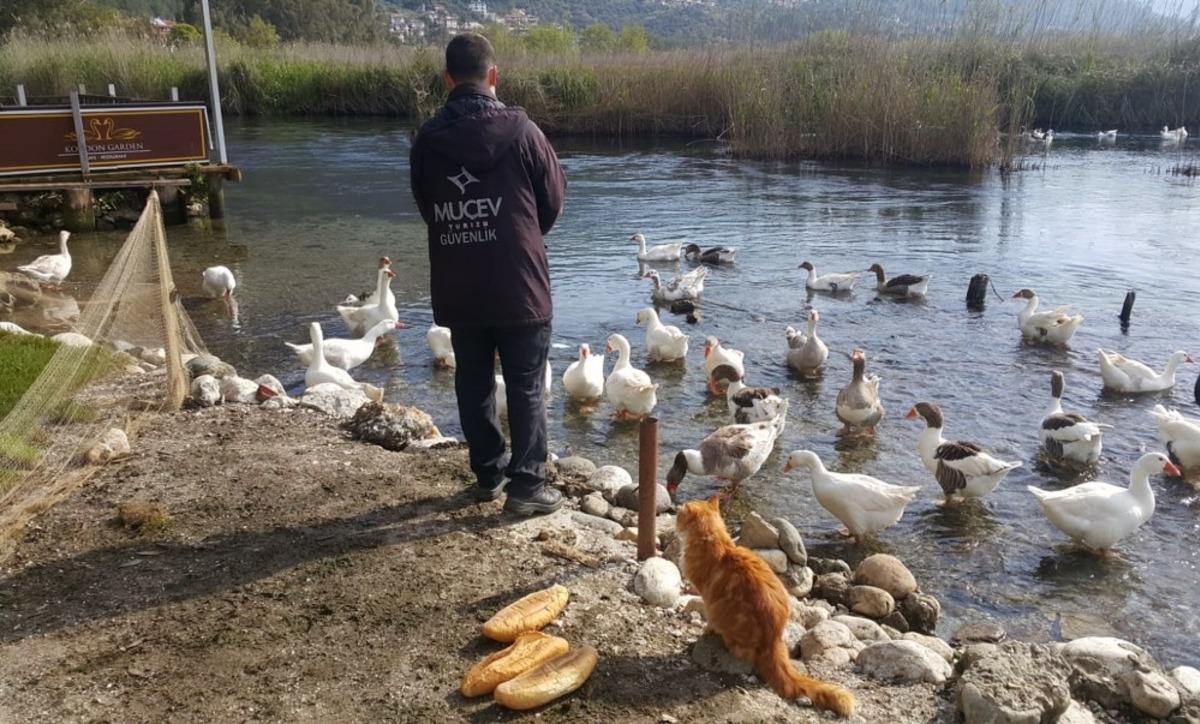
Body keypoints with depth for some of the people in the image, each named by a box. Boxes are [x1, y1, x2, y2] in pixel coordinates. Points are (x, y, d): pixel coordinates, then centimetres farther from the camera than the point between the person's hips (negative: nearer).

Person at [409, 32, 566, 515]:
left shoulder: (427, 139, -1)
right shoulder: (518, 129, -9)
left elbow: (426, 209, 10)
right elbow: (554, 199, 2)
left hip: (457, 290, 3)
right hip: (518, 285, -3)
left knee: (473, 384, 15)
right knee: (526, 388, 5)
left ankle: (487, 474, 25)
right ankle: (527, 484, 7)